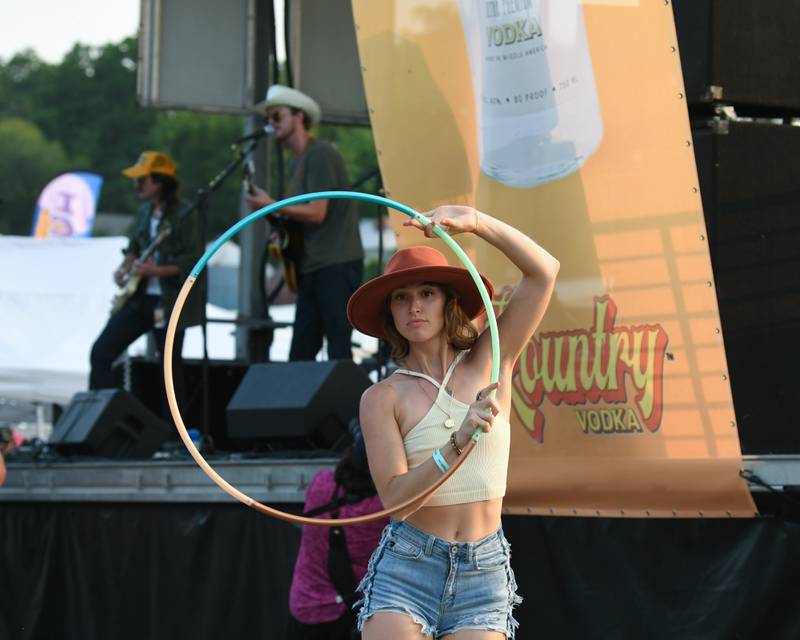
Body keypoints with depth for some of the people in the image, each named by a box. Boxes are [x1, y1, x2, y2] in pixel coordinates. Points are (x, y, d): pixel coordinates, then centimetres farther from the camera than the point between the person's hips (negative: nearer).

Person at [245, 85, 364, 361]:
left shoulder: (320, 154, -10)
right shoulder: (297, 161, 18)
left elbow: (316, 213, -17)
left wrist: (270, 206, -11)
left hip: (337, 266, -9)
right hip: (312, 268, 9)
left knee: (338, 351, -10)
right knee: (300, 355, 5)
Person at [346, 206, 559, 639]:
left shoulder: (489, 364, 5)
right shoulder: (383, 398, -1)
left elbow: (543, 271, -4)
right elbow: (395, 498, -12)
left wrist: (475, 221, -17)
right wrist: (458, 442, -26)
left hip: (483, 573, 2)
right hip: (406, 568, -2)